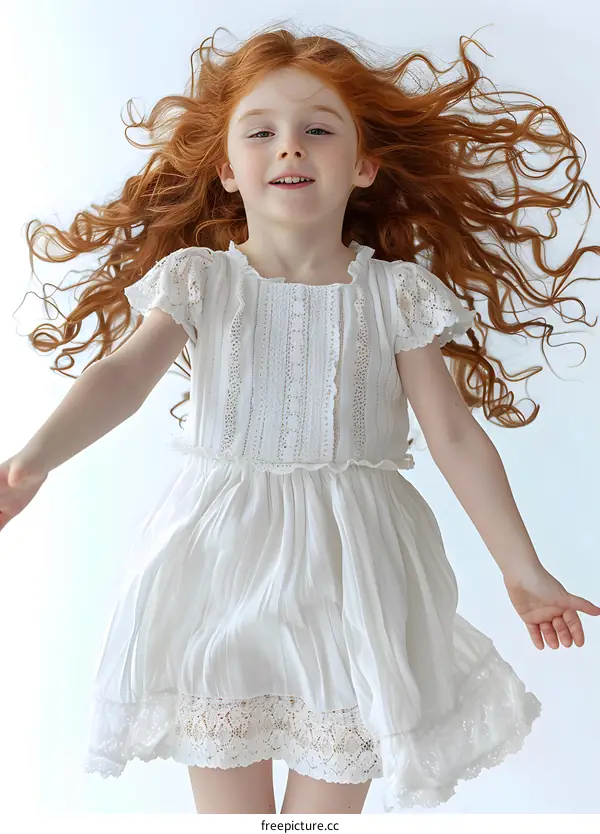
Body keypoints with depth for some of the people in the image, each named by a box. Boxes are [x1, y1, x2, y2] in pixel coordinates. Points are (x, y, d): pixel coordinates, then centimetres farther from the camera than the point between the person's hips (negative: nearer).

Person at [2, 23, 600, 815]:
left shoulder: (395, 293, -2)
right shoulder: (200, 280, -1)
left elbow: (457, 437, 0)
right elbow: (124, 373, -15)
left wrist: (523, 569, 2)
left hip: (350, 572, 0)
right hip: (221, 569, 1)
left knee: (332, 796, 11)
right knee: (227, 799, 14)